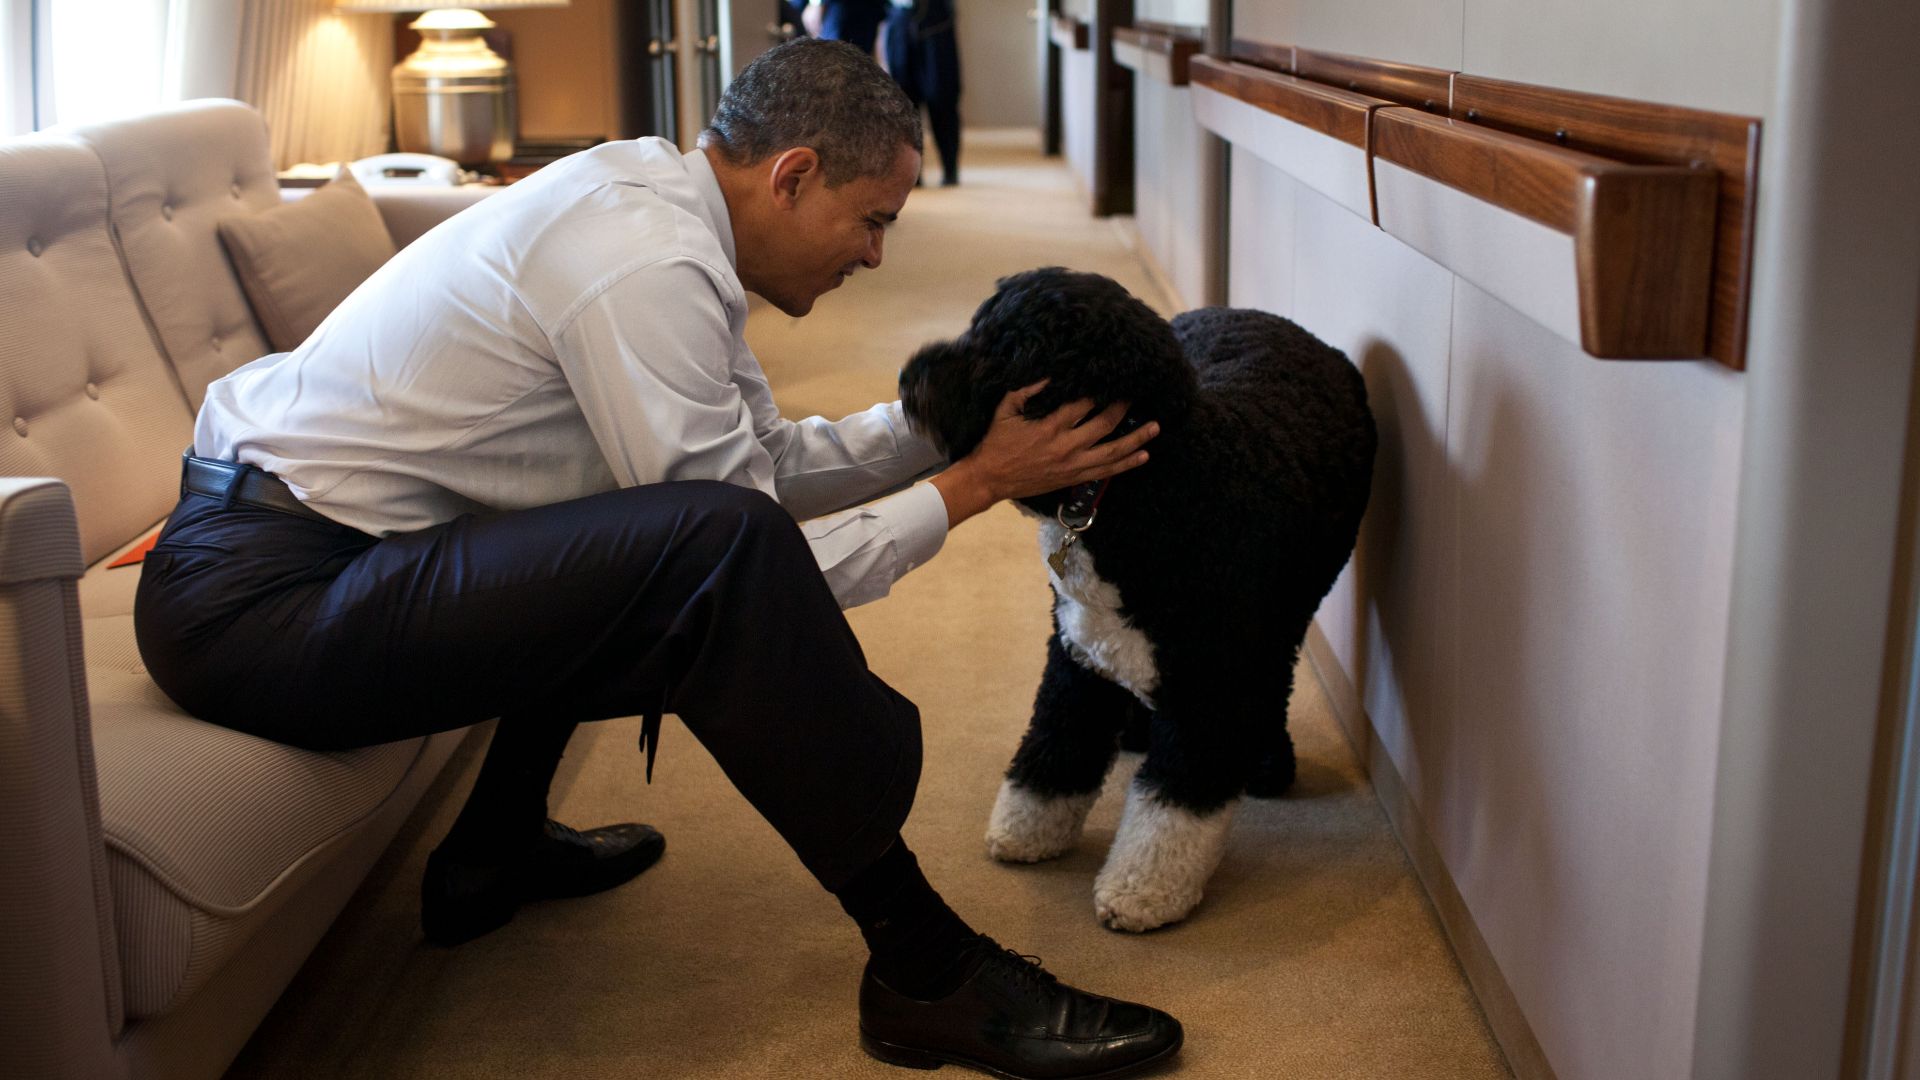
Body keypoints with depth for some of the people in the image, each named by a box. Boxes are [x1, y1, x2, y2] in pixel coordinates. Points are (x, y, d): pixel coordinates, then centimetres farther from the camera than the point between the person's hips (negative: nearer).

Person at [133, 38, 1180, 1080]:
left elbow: (768, 458, 15)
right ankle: (926, 973, -16)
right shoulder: (648, 265, -21)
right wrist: (975, 483, -10)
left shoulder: (647, 193, 9)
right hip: (255, 599, -10)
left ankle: (494, 855, 34)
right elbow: (742, 547, -18)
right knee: (716, 549, -27)